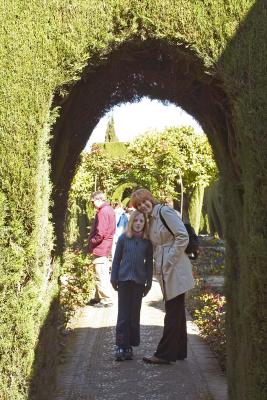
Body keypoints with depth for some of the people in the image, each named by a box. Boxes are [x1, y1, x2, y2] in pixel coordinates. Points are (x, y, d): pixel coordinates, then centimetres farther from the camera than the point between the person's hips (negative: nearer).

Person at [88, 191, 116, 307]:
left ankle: (106, 300, -1)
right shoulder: (109, 210, 14)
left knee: (101, 275, -5)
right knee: (102, 274, 16)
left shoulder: (103, 211, -18)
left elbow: (100, 233, -24)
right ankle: (99, 297, 25)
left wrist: (92, 241, -9)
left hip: (100, 248, -11)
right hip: (105, 247, 11)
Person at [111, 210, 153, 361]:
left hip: (139, 282, 1)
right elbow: (117, 259, 5)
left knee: (135, 314, 6)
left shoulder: (148, 241, 3)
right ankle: (121, 346, 3)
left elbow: (149, 263, 8)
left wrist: (149, 282, 7)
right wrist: (114, 278, 3)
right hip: (124, 280, -1)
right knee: (123, 314, -1)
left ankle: (130, 346, 14)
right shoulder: (123, 238, 0)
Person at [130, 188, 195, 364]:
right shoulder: (151, 219, 15)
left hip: (175, 269, -9)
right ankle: (179, 351, 23)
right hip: (165, 271, 9)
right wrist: (159, 265, 11)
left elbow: (183, 237, -18)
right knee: (176, 311, 15)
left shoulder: (165, 212, -10)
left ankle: (165, 354, -1)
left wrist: (170, 261, -16)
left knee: (173, 312, -4)